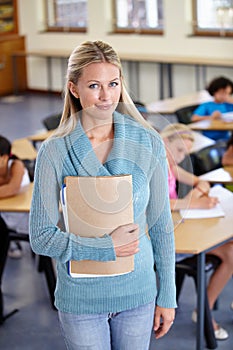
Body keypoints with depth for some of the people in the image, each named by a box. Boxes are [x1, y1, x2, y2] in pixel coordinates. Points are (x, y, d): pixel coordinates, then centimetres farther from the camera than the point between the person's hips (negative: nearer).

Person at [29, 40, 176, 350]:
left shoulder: (148, 144, -7)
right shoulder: (54, 152, -12)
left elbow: (161, 225, 0)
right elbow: (41, 237, -10)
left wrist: (167, 296, 2)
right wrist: (106, 246, -20)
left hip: (137, 291, 1)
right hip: (80, 297, -1)